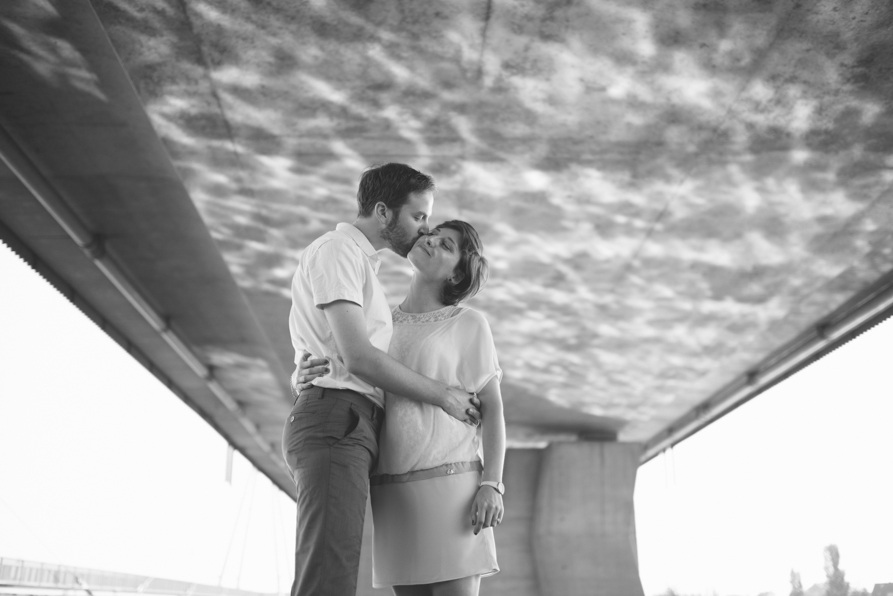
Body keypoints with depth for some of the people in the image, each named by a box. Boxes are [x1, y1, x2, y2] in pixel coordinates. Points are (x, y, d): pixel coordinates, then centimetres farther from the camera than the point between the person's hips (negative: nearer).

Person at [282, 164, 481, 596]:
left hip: (347, 430, 10)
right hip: (335, 422, -10)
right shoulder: (337, 249, -1)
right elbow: (357, 356, -12)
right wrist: (443, 396, -2)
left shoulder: (358, 264, 30)